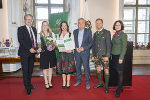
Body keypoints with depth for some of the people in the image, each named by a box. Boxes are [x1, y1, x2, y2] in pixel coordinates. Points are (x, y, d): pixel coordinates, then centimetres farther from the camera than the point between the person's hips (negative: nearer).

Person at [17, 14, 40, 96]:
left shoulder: (34, 29, 15)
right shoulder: (21, 29, -3)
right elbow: (20, 41, -13)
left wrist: (36, 48, -1)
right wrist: (29, 49, -20)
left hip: (32, 52, 5)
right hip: (24, 53, -5)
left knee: (30, 70, 12)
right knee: (25, 70, -1)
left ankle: (29, 84, 27)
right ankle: (28, 88, 8)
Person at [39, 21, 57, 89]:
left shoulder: (52, 34, 6)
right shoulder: (40, 35, 2)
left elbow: (55, 43, 7)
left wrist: (53, 48, -12)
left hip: (51, 52, 2)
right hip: (44, 52, -2)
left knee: (50, 67, 10)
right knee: (45, 68, 3)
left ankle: (50, 82, 23)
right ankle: (46, 83, 16)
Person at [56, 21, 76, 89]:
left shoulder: (70, 35, 4)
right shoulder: (59, 35, 14)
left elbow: (73, 44, -1)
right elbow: (58, 44, 12)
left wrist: (71, 50, -16)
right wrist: (56, 45, -10)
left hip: (69, 53, -3)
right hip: (61, 53, 3)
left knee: (68, 68, -1)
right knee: (62, 68, 5)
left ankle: (68, 83, 9)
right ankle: (64, 83, 16)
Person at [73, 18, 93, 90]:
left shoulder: (88, 31, 1)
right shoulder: (75, 31, 11)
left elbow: (91, 42, -2)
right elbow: (73, 41, 13)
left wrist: (84, 48, -13)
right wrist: (76, 48, -6)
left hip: (85, 52, -3)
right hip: (77, 52, 4)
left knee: (86, 67, -1)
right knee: (78, 67, 12)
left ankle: (87, 82, 12)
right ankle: (78, 80, 27)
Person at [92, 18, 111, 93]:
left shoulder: (107, 32, -3)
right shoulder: (95, 34, 13)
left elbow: (108, 45, -9)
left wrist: (107, 56, -15)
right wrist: (93, 55, 11)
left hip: (104, 55, -5)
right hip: (96, 55, 5)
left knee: (106, 70, 0)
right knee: (98, 69, 11)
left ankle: (106, 86, 13)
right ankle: (100, 83, 27)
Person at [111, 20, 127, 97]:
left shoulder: (123, 34, -8)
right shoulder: (114, 35, 13)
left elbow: (124, 47, -13)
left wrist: (121, 58, -17)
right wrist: (111, 55, 9)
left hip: (119, 56, -7)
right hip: (114, 56, 7)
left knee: (120, 73, 1)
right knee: (117, 72, 12)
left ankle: (119, 90, 11)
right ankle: (120, 88, 24)